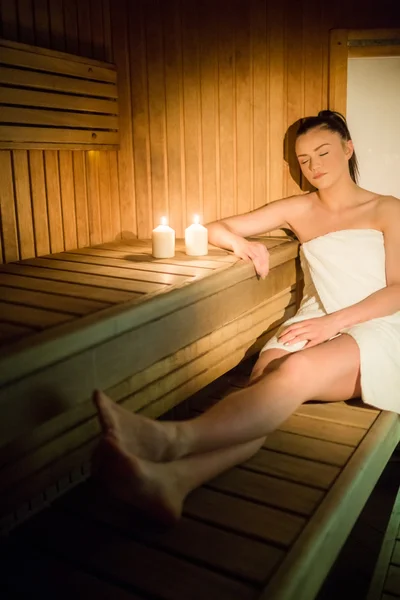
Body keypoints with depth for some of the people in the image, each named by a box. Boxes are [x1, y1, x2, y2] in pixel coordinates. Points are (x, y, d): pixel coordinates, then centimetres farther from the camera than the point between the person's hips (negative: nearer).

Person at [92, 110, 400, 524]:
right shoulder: (298, 210, 20)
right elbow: (217, 229, 18)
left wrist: (334, 321, -16)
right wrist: (242, 244, -6)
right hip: (313, 327, 3)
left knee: (297, 371, -36)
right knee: (267, 378, -33)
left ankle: (169, 439, -60)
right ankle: (173, 480, -59)